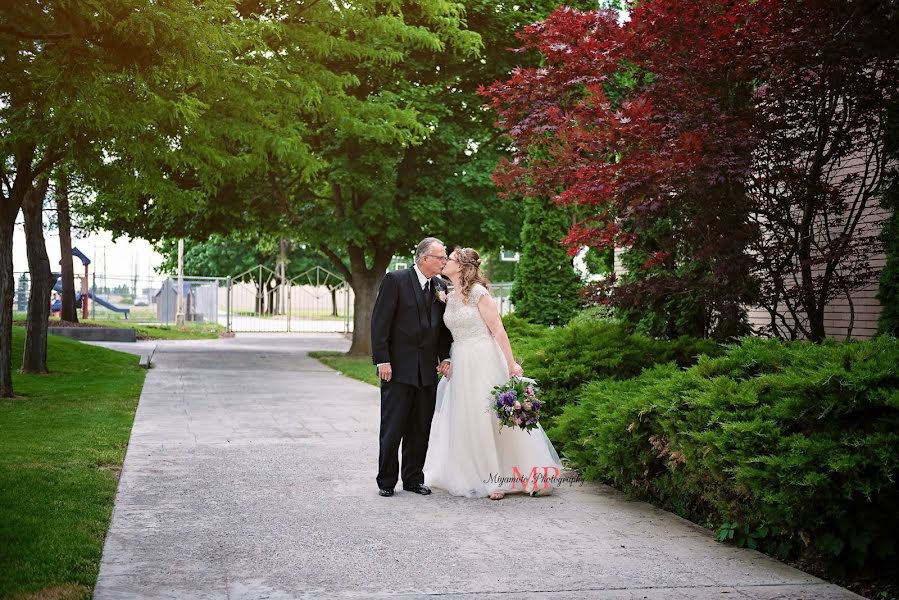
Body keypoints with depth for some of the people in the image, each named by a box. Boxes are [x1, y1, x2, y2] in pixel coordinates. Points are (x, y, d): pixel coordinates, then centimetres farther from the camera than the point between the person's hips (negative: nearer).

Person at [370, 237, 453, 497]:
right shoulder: (395, 280, -8)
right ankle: (386, 481, 12)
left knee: (420, 428, 10)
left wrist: (445, 357, 3)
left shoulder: (441, 287, 9)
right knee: (393, 427, 1)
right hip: (398, 367, -5)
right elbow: (380, 322, -10)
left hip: (427, 369, 5)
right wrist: (382, 360, -15)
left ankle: (413, 478, 20)